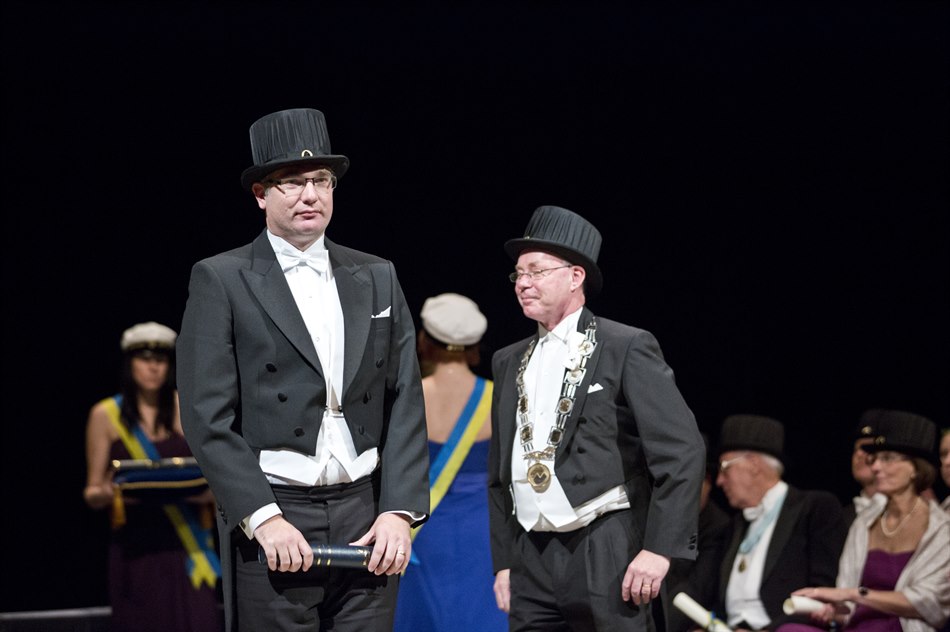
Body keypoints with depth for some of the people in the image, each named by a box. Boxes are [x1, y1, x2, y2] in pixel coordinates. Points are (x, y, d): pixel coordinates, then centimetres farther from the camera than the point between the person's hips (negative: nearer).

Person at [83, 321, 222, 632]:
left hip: (186, 543, 0)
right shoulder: (105, 415, 5)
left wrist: (205, 491, -15)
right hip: (135, 546, 0)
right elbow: (92, 493, 7)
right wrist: (107, 493, -15)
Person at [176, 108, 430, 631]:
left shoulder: (377, 278, 14)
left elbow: (405, 405, 10)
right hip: (272, 524, -3)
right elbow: (208, 418, -6)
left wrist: (399, 510, -2)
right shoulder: (221, 281, 1)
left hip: (367, 519, 4)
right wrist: (263, 518, -14)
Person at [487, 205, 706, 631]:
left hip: (606, 557, -6)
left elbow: (681, 451, -8)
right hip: (532, 560, 6)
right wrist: (504, 561, 14)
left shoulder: (626, 348, -2)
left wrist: (660, 548, -14)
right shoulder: (508, 362, 17)